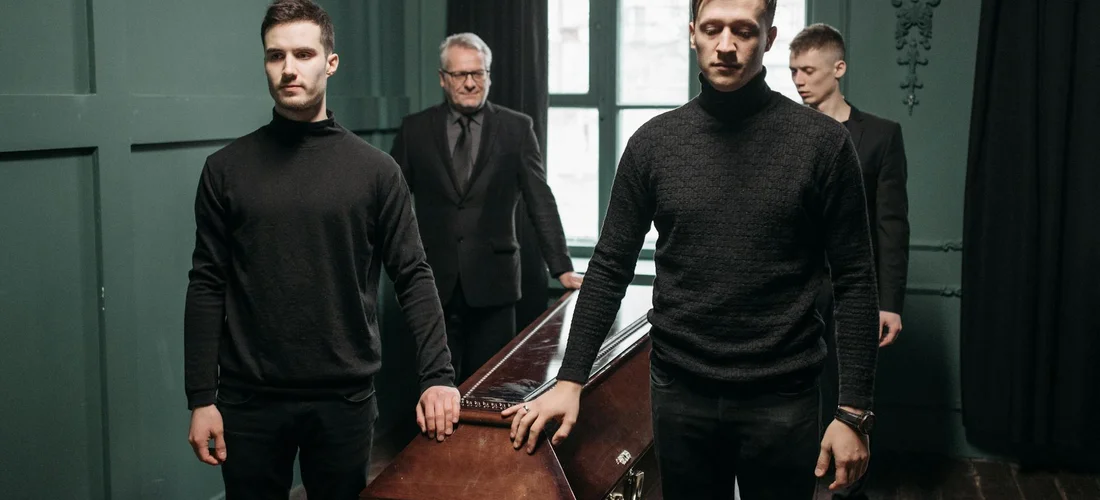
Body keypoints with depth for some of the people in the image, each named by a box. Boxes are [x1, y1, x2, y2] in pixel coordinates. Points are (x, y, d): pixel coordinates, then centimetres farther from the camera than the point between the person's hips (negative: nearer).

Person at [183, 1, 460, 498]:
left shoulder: (374, 169, 0)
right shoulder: (227, 168, 1)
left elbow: (413, 276, 0)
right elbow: (207, 285, 2)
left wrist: (437, 375, -10)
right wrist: (201, 398, -2)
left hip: (345, 399, 0)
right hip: (248, 400, 0)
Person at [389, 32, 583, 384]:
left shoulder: (517, 128, 3)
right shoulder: (415, 129, 5)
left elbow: (541, 202, 0)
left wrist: (562, 268, -5)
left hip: (493, 281, 0)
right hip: (434, 283, 1)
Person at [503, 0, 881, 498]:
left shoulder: (823, 142, -6)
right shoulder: (653, 142, 0)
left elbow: (854, 281, -4)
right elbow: (610, 267, 4)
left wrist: (853, 412, -8)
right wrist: (570, 380, -2)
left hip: (781, 399, -1)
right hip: (679, 392, 2)